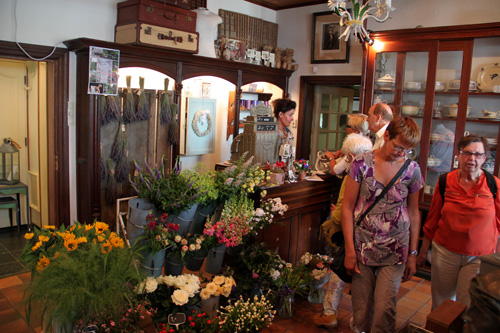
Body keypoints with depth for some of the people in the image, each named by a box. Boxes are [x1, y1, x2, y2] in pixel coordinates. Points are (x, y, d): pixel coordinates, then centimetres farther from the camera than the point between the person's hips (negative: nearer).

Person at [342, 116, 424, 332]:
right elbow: (347, 208, -4)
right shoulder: (362, 164, -6)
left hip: (395, 250, 1)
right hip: (362, 247, -1)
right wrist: (349, 250, -6)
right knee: (361, 310, 6)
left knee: (385, 310, -3)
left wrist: (412, 254, 11)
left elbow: (413, 213, 9)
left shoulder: (412, 170, 0)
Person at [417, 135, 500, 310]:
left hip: (479, 257, -1)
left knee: (467, 307, 0)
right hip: (444, 252, 1)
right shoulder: (445, 181, -2)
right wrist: (423, 251, 10)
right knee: (441, 303, 12)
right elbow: (432, 219, 5)